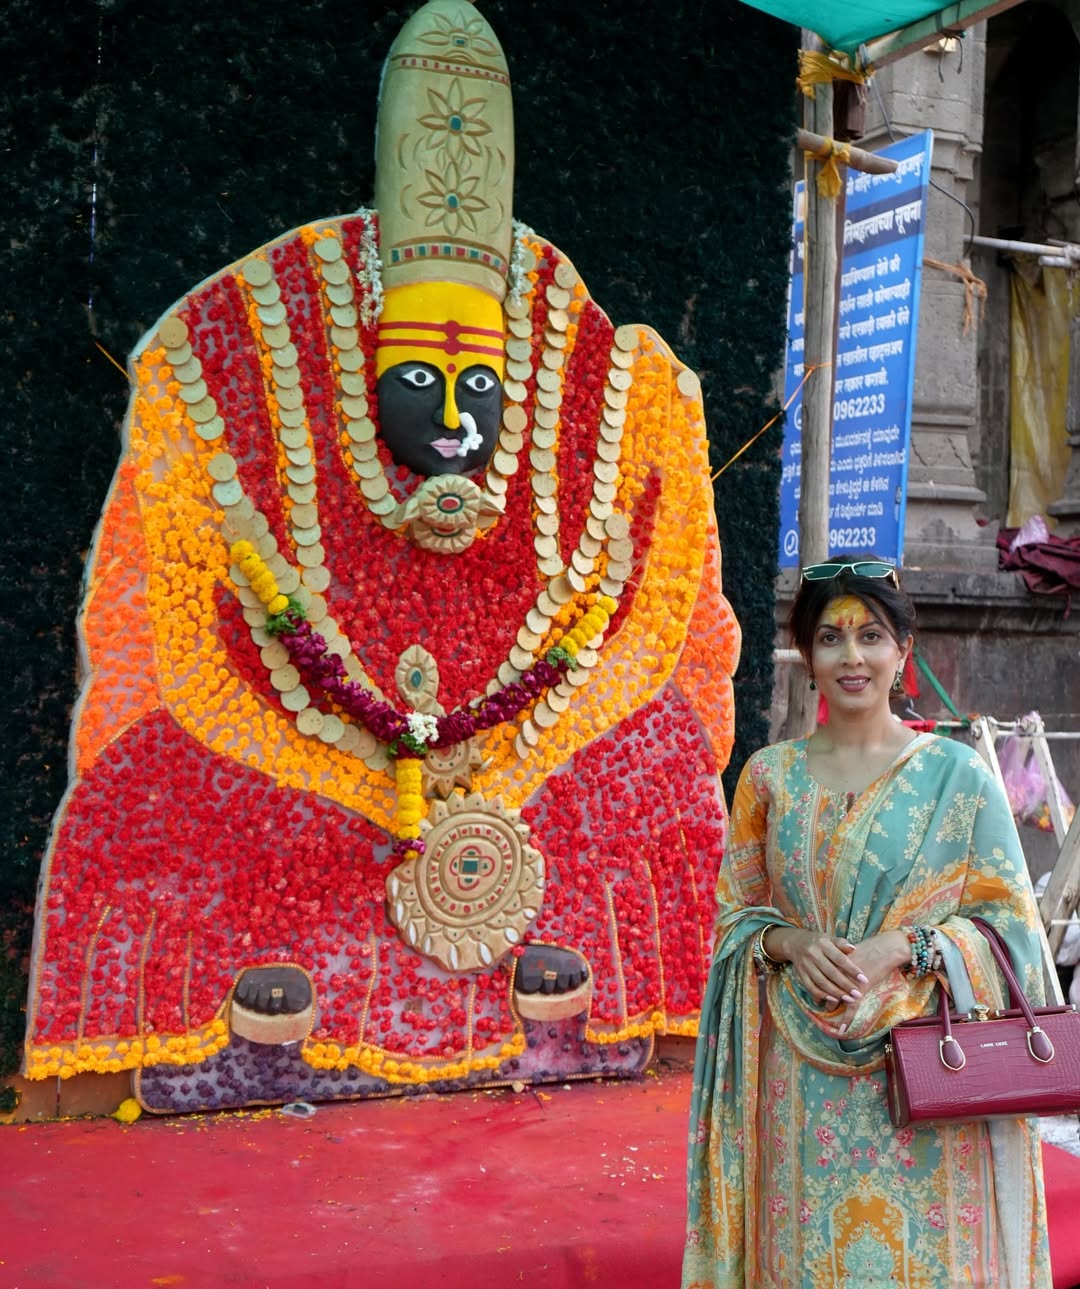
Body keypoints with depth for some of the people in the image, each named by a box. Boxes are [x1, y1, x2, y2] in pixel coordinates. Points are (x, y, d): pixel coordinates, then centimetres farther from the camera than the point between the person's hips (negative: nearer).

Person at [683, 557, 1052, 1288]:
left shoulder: (958, 774, -3)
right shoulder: (770, 775, 4)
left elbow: (1008, 923, -1)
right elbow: (735, 914, 9)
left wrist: (907, 947, -17)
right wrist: (790, 942, -11)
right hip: (804, 1080, 2)